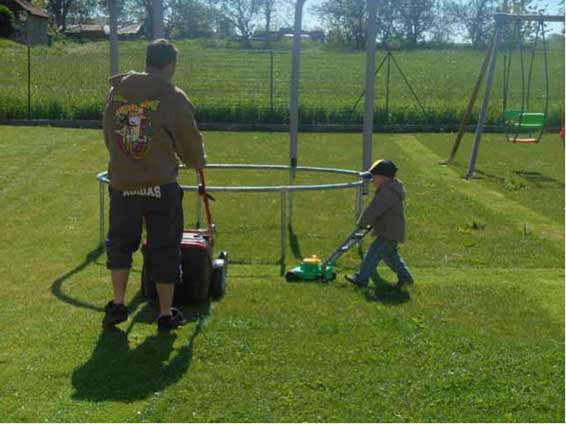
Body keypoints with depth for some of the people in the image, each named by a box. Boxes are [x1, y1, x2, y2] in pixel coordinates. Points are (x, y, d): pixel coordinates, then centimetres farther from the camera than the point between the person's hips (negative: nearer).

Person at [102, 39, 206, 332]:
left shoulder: (116, 92, 2)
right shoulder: (174, 98, -10)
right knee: (164, 250, 9)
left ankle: (117, 304, 16)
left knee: (120, 242, 20)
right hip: (161, 187, -3)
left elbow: (108, 136, 10)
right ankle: (166, 314, 17)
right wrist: (198, 162, 21)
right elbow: (190, 143, -1)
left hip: (121, 184, 3)